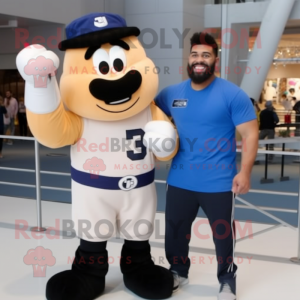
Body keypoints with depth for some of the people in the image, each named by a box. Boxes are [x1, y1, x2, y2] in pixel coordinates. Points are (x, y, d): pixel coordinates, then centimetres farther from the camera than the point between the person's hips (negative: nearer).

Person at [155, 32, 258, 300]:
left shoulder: (232, 94, -9)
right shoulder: (171, 94, 3)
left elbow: (250, 134, -10)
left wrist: (245, 172, -17)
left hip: (219, 183, -4)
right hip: (179, 181, 4)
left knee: (223, 236, 13)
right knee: (175, 231, 19)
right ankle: (178, 272, 43)